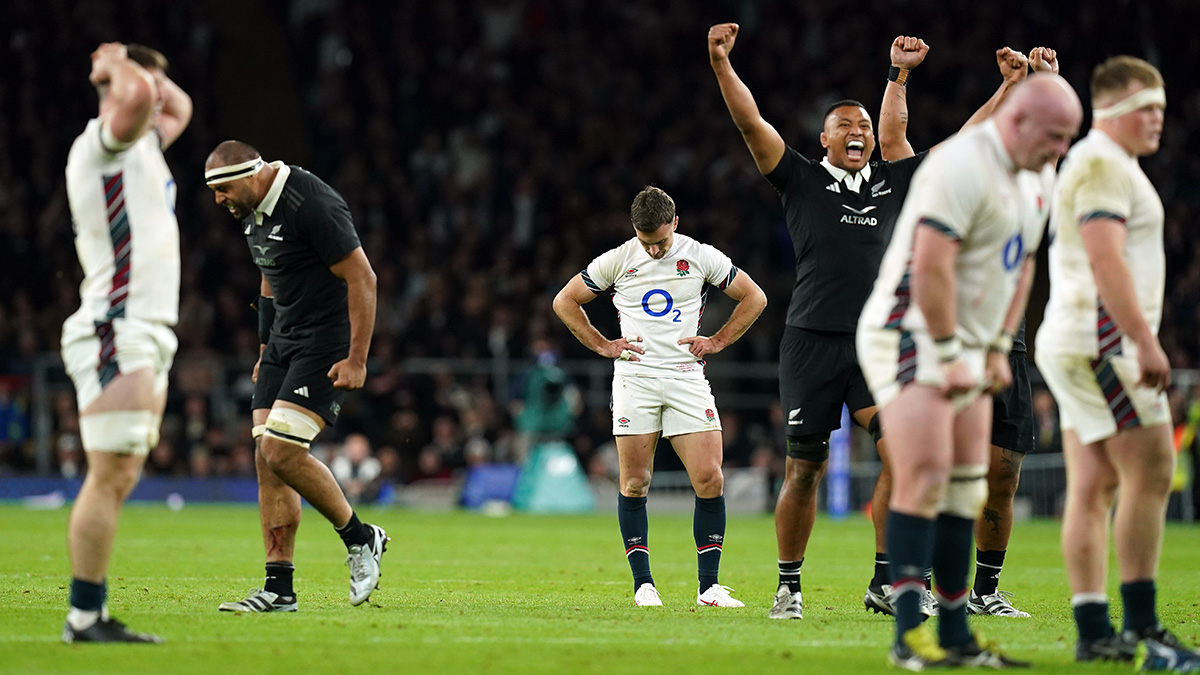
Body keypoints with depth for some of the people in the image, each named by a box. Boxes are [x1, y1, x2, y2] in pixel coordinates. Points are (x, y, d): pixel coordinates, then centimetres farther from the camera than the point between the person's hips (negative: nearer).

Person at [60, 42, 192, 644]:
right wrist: (122, 65, -7)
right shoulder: (101, 142, -7)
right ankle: (84, 617, -13)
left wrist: (131, 68, 24)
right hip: (117, 333, -10)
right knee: (109, 477, -12)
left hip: (148, 338, 10)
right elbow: (138, 97, -28)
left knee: (121, 479, 6)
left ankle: (91, 615, 6)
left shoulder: (140, 149, 20)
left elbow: (179, 109, 39)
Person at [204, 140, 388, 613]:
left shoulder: (311, 204, -20)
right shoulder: (251, 212, 9)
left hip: (327, 344, -9)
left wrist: (356, 359, -20)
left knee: (281, 452, -17)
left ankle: (360, 538, 4)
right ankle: (279, 588, 3)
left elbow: (362, 278, -19)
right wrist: (266, 352, 23)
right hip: (284, 342, 9)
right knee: (266, 459, 1)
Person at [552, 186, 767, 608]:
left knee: (710, 480, -9)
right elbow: (565, 302, 13)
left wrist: (717, 341, 6)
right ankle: (643, 584, 4)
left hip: (688, 378, 0)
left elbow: (754, 297, 13)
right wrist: (603, 346, 6)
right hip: (634, 378, 0)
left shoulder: (701, 257, 3)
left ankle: (709, 586, -2)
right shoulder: (617, 261, 3)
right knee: (635, 484, -4)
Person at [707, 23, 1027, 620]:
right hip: (812, 342, -2)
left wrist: (1010, 87, 13)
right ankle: (789, 587, 15)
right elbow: (751, 123, -3)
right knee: (804, 469, 1)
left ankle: (886, 582, -5)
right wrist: (721, 64, -14)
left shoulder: (894, 182, 14)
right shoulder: (802, 180, 6)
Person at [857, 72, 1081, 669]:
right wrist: (948, 355, -21)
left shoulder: (1036, 178, 11)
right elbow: (931, 265, -24)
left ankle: (955, 636, 11)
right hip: (912, 337, -9)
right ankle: (910, 636, -20)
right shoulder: (962, 166, -20)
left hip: (965, 349, 9)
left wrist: (998, 349, 12)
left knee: (965, 491, 7)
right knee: (924, 480, -17)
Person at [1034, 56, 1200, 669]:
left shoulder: (1109, 164, 23)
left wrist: (1139, 342, 23)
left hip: (1073, 343, 10)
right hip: (1103, 337, -10)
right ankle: (1140, 627, -11)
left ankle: (1093, 633, 2)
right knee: (1150, 474, -10)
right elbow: (1106, 261, -20)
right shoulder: (1103, 164, -11)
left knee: (1092, 486, 5)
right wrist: (1145, 343, -23)